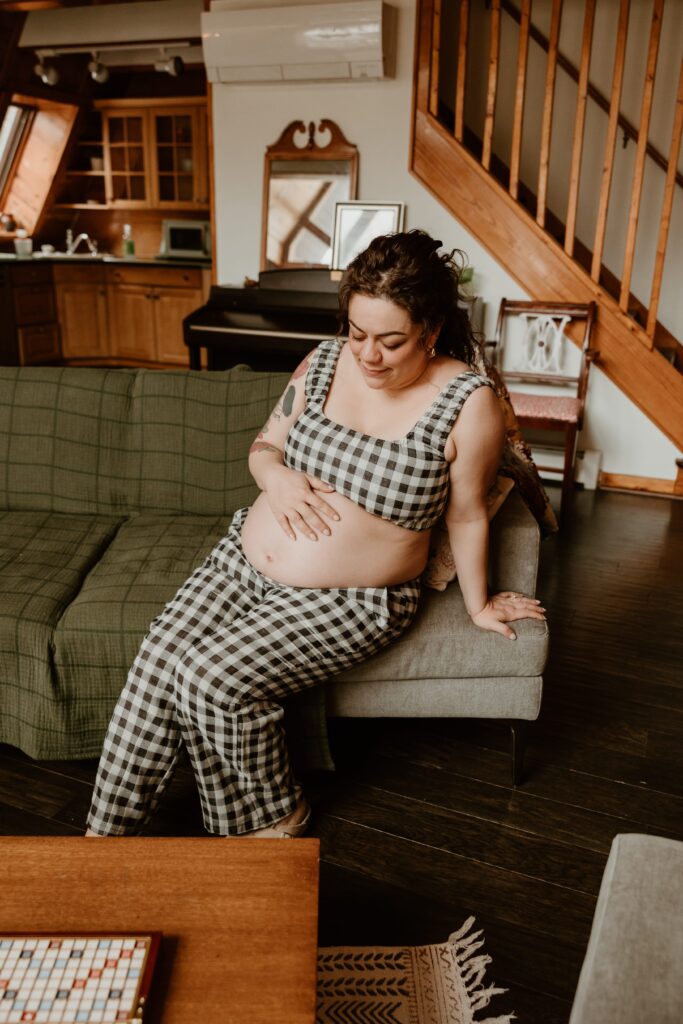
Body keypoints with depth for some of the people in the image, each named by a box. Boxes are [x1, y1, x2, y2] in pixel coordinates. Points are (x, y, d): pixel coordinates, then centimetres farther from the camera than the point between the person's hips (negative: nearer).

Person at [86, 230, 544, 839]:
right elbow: (264, 444, 10)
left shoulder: (468, 402, -15)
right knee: (158, 657, -13)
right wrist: (274, 474, -12)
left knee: (212, 678, -20)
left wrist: (478, 606, 6)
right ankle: (108, 829, 6)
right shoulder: (325, 362, -1)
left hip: (351, 600, -5)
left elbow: (466, 517, -4)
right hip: (243, 560, 5)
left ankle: (275, 817, 9)